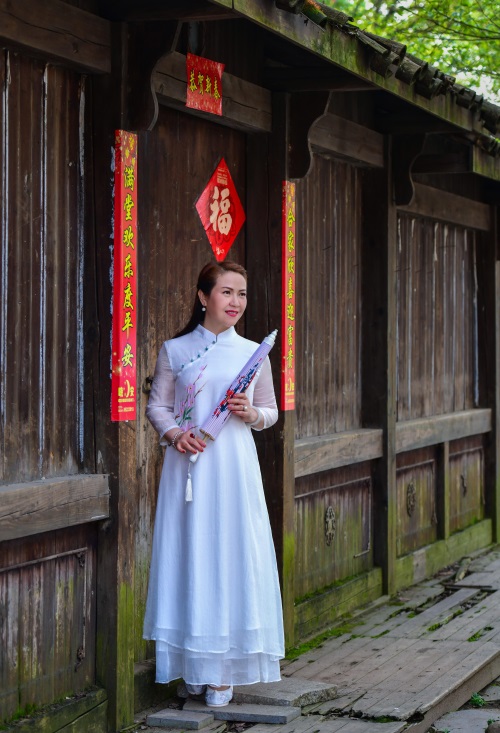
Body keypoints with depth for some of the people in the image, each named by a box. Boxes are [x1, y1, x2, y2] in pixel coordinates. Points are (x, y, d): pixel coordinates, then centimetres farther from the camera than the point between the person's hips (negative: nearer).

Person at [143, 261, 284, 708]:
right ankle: (193, 666, 11)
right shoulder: (175, 351, 5)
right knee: (190, 554, 0)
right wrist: (173, 433, -9)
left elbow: (271, 411, 15)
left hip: (234, 465, 1)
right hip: (189, 465, -1)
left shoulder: (253, 353, 8)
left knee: (233, 554, -2)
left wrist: (252, 414, -6)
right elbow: (157, 405, 9)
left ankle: (224, 669, 5)